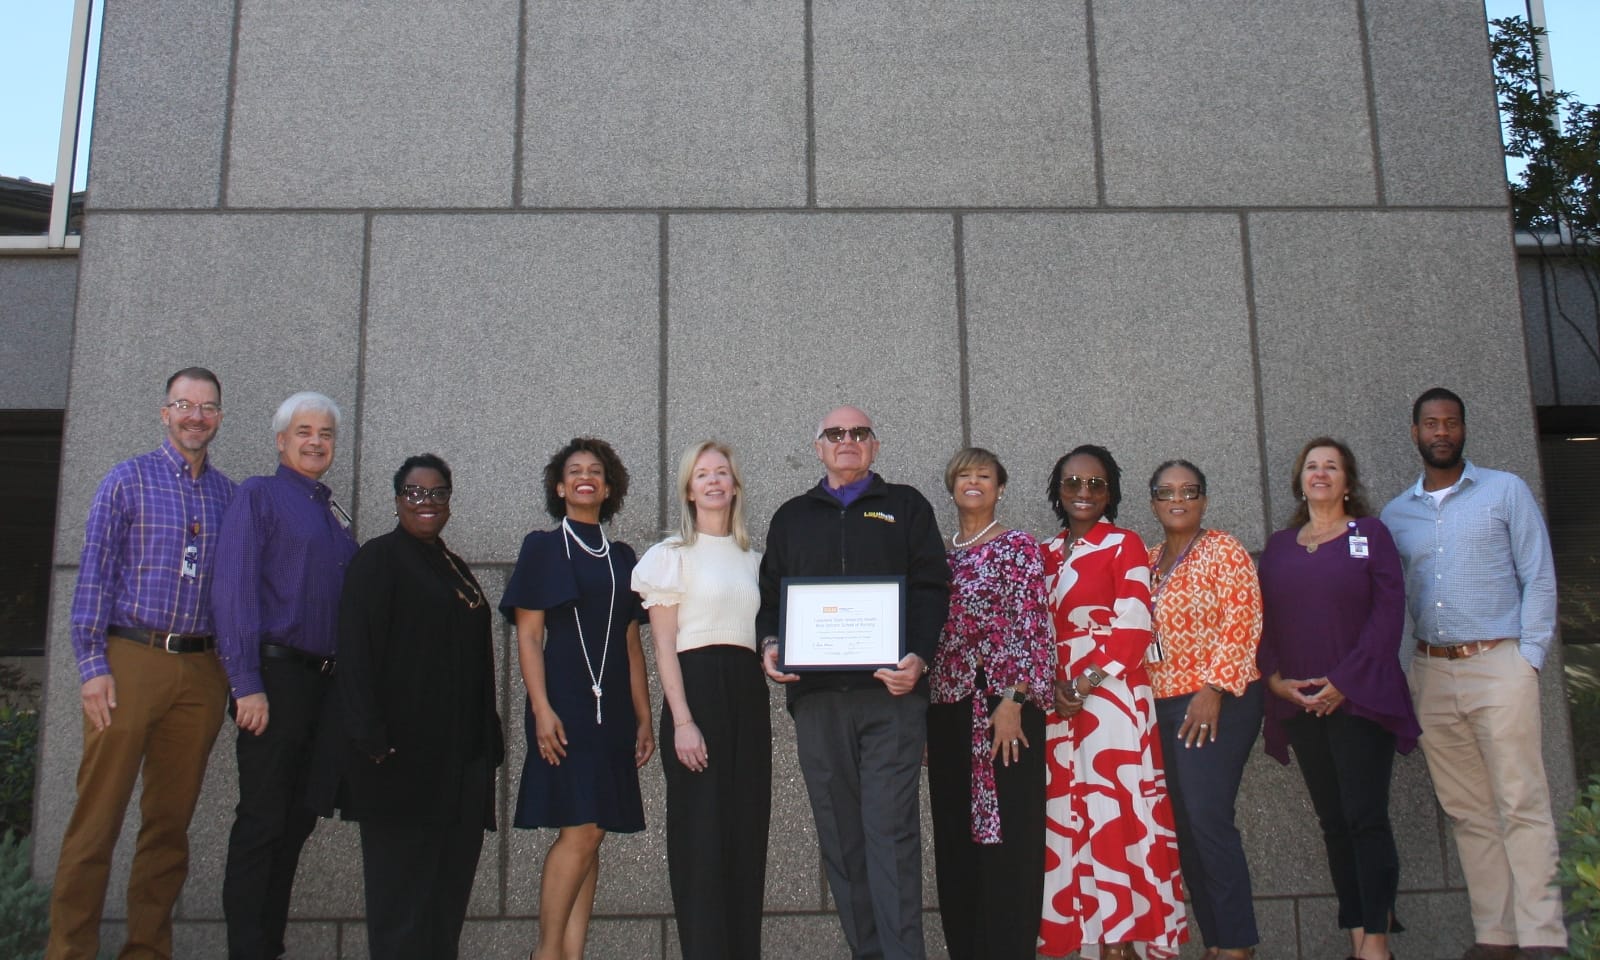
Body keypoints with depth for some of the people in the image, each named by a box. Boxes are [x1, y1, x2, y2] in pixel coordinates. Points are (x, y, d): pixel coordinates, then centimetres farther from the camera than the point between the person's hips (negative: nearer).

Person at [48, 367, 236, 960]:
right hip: (130, 661, -4)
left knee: (172, 819, 9)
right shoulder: (128, 480, 2)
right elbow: (93, 574, -2)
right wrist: (92, 665, -9)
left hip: (200, 671, 4)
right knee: (98, 816, -2)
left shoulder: (228, 494, 12)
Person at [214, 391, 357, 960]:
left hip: (324, 680, 7)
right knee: (263, 820, -3)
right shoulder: (258, 496, -2)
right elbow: (234, 590, -10)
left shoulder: (333, 513, 18)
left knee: (298, 819, 11)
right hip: (276, 676, -7)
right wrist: (247, 686, -17)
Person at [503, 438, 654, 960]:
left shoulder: (622, 556, 16)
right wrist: (541, 709, -14)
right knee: (580, 830, -12)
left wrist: (644, 717, 10)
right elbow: (527, 635, -3)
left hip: (612, 711, 5)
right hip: (566, 706, -5)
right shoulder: (542, 547, 3)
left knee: (591, 835, 3)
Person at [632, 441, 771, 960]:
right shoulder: (674, 554, 1)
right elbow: (664, 645, -5)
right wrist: (682, 721, -15)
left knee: (748, 831, 6)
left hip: (748, 693, 5)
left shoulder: (752, 559, 17)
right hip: (696, 688, -5)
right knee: (702, 835, -4)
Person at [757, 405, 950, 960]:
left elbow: (931, 588, 4)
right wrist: (769, 645, -3)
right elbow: (770, 596, 18)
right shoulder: (792, 518, 21)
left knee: (890, 829, -9)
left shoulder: (906, 507, 14)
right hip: (816, 695, 3)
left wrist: (919, 657, -12)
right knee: (839, 836, 5)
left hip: (890, 692, -3)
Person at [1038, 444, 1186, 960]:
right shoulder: (1046, 554, 15)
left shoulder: (1124, 545, 0)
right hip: (1056, 701, 5)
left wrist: (1085, 685, -13)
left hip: (1110, 698, -5)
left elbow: (1133, 630, -9)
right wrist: (1053, 687, -2)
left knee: (1112, 811, -8)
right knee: (1065, 815, 3)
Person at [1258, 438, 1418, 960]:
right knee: (1333, 822, 6)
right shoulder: (1278, 545, 14)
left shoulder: (1370, 533, 3)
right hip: (1299, 703, 4)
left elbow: (1388, 610, -6)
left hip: (1358, 697, -4)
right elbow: (1262, 619, 11)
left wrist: (1345, 682, -13)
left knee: (1365, 817, -8)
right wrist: (1274, 678, -4)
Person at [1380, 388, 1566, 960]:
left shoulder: (1505, 491, 5)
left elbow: (1539, 577, 1)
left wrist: (1529, 656, -8)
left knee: (1521, 805, -7)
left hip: (1498, 663, -3)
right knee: (1467, 811, 6)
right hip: (1431, 672, 3)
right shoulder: (1395, 514, 13)